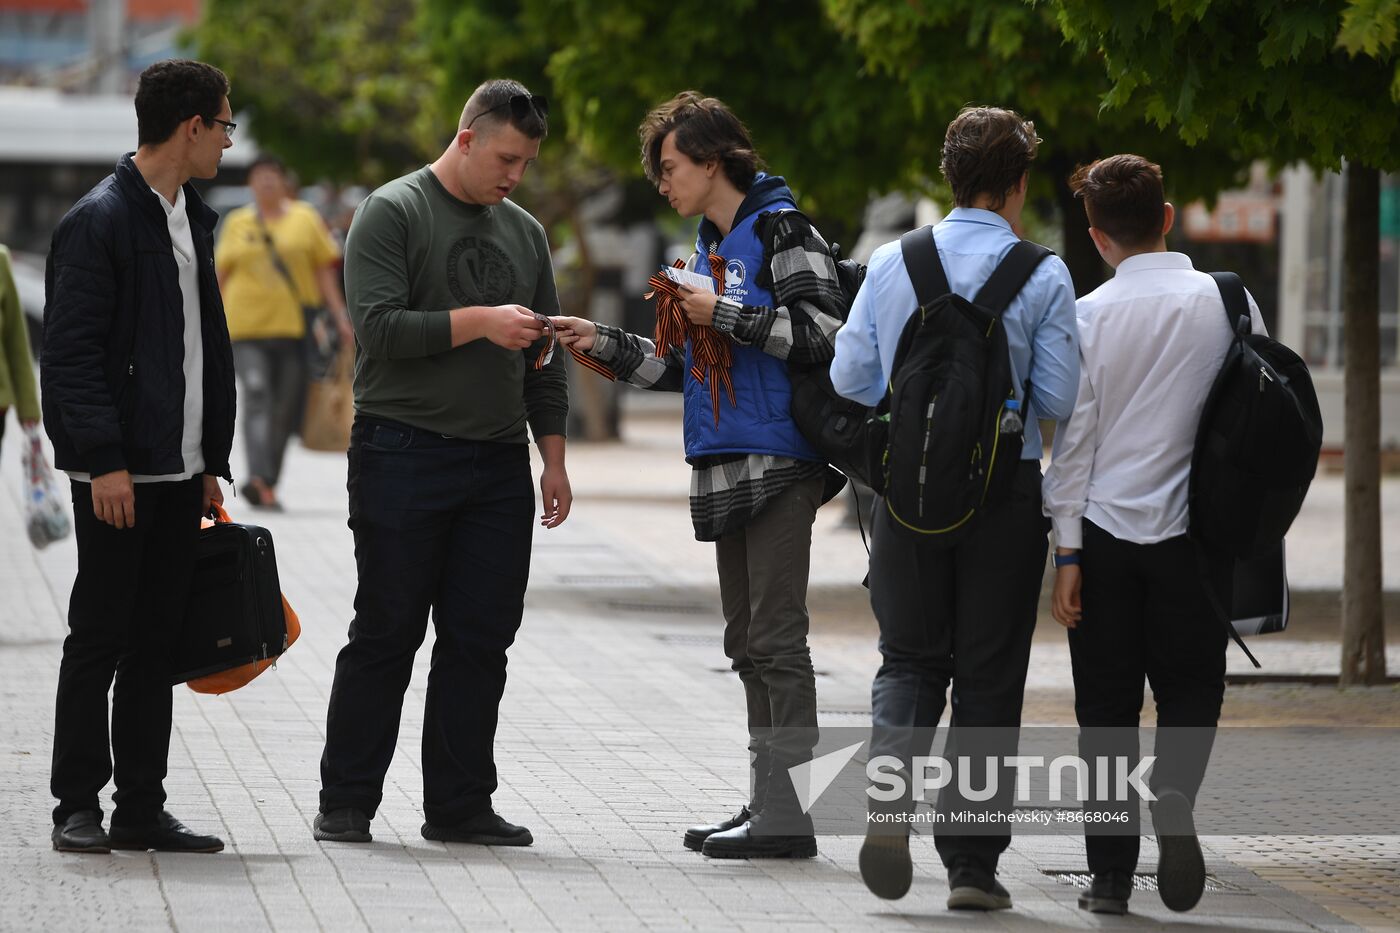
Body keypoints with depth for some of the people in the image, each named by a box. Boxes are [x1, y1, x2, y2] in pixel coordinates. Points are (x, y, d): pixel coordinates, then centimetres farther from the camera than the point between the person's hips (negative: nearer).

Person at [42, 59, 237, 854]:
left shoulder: (194, 221, 15)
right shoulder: (99, 222, -11)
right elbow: (73, 353, -15)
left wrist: (214, 460, 16)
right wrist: (105, 462, -20)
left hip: (180, 470, 8)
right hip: (120, 473, -8)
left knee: (158, 640, 9)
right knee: (99, 638, -2)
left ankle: (142, 808, 13)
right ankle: (78, 807, 5)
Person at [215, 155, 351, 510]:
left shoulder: (305, 218, 9)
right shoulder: (238, 223, 11)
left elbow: (325, 270, 8)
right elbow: (221, 274, 15)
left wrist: (339, 314, 1)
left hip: (295, 325, 1)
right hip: (248, 326, -1)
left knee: (287, 409, 4)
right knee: (257, 399, -17)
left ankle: (268, 484, 16)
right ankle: (259, 479, -29)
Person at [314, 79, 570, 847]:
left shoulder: (524, 232, 17)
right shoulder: (392, 213, -2)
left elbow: (544, 362, 20)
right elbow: (380, 325, -14)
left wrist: (554, 458, 14)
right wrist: (480, 322, -19)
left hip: (498, 466, 6)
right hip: (403, 457, -6)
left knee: (481, 639, 4)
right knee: (386, 634, -2)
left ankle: (459, 804, 9)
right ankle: (345, 804, 6)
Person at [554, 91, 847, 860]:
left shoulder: (782, 233, -7)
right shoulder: (708, 247, 20)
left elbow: (823, 334, -18)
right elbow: (681, 368, 23)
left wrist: (725, 316, -15)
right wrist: (602, 343, 14)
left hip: (779, 463, -9)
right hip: (726, 469, 9)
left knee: (776, 638, -10)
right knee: (747, 643, 10)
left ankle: (789, 812, -9)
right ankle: (766, 800, 14)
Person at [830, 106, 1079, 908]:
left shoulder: (890, 264, 1)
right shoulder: (1042, 277, -8)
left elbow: (850, 379, 4)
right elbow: (1059, 399, -9)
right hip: (1007, 489, -2)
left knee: (909, 660, 14)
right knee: (988, 677, 7)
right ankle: (972, 865, 9)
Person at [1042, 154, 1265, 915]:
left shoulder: (1089, 316, -5)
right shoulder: (1229, 302, -1)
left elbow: (1074, 437, -4)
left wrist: (1068, 551, -1)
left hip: (1107, 533, 0)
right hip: (1196, 532, 1)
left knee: (1107, 708, 7)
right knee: (1189, 689, 11)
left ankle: (1111, 873, 5)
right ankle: (1174, 794, -20)